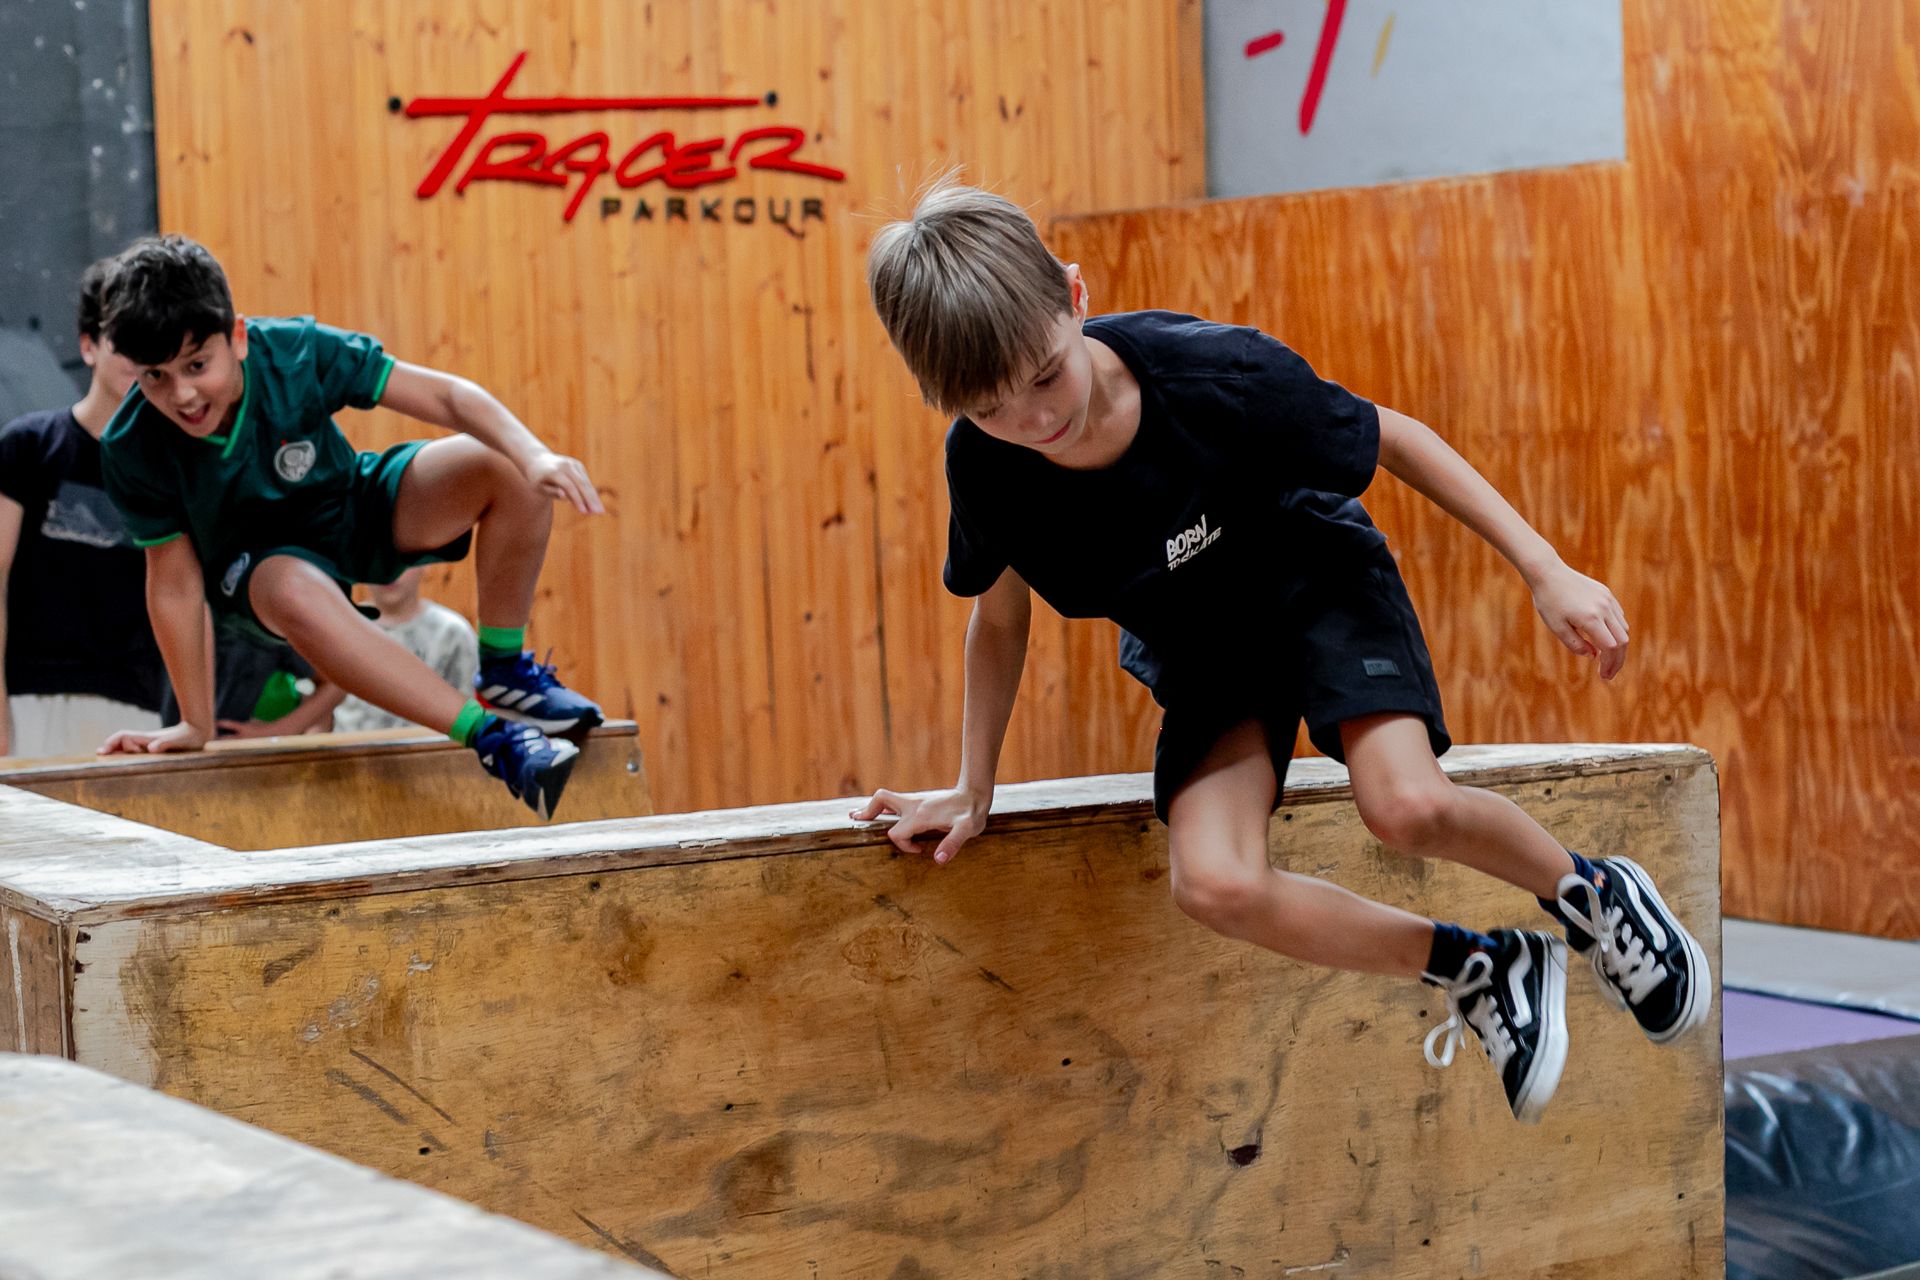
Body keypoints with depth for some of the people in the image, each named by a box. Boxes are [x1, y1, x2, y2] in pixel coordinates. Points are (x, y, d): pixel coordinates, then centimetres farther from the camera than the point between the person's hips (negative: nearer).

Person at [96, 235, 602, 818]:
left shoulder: (297, 352, -26)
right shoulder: (133, 449, -24)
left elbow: (447, 396, -25)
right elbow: (175, 580, -15)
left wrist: (535, 456, -42)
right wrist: (196, 723, -9)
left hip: (357, 509, 2)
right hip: (261, 560, -2)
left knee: (508, 469, -23)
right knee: (297, 592, -41)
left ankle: (505, 671, -6)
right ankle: (491, 735, -39)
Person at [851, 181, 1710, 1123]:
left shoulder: (1217, 377, -33)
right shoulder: (984, 469, -23)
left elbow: (1393, 440, -16)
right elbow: (1000, 618, -2)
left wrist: (1547, 572, -17)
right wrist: (972, 791, 2)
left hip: (1316, 578, -3)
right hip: (1199, 652, 3)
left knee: (1408, 807, -30)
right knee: (1214, 883, -24)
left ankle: (1587, 894, 3)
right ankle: (1478, 973, -3)